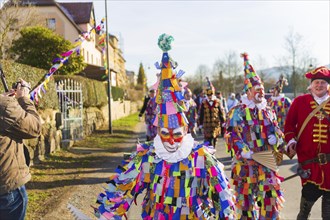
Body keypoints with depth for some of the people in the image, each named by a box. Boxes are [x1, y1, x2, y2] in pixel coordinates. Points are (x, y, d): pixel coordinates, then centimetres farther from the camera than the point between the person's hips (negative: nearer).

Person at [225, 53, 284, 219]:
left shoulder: (268, 112, 13)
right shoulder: (238, 112, -6)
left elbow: (276, 131, 20)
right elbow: (231, 136, -12)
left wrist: (274, 137, -4)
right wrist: (244, 151, -21)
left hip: (267, 161, 5)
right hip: (245, 163, -5)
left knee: (270, 196, 9)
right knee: (246, 198, 4)